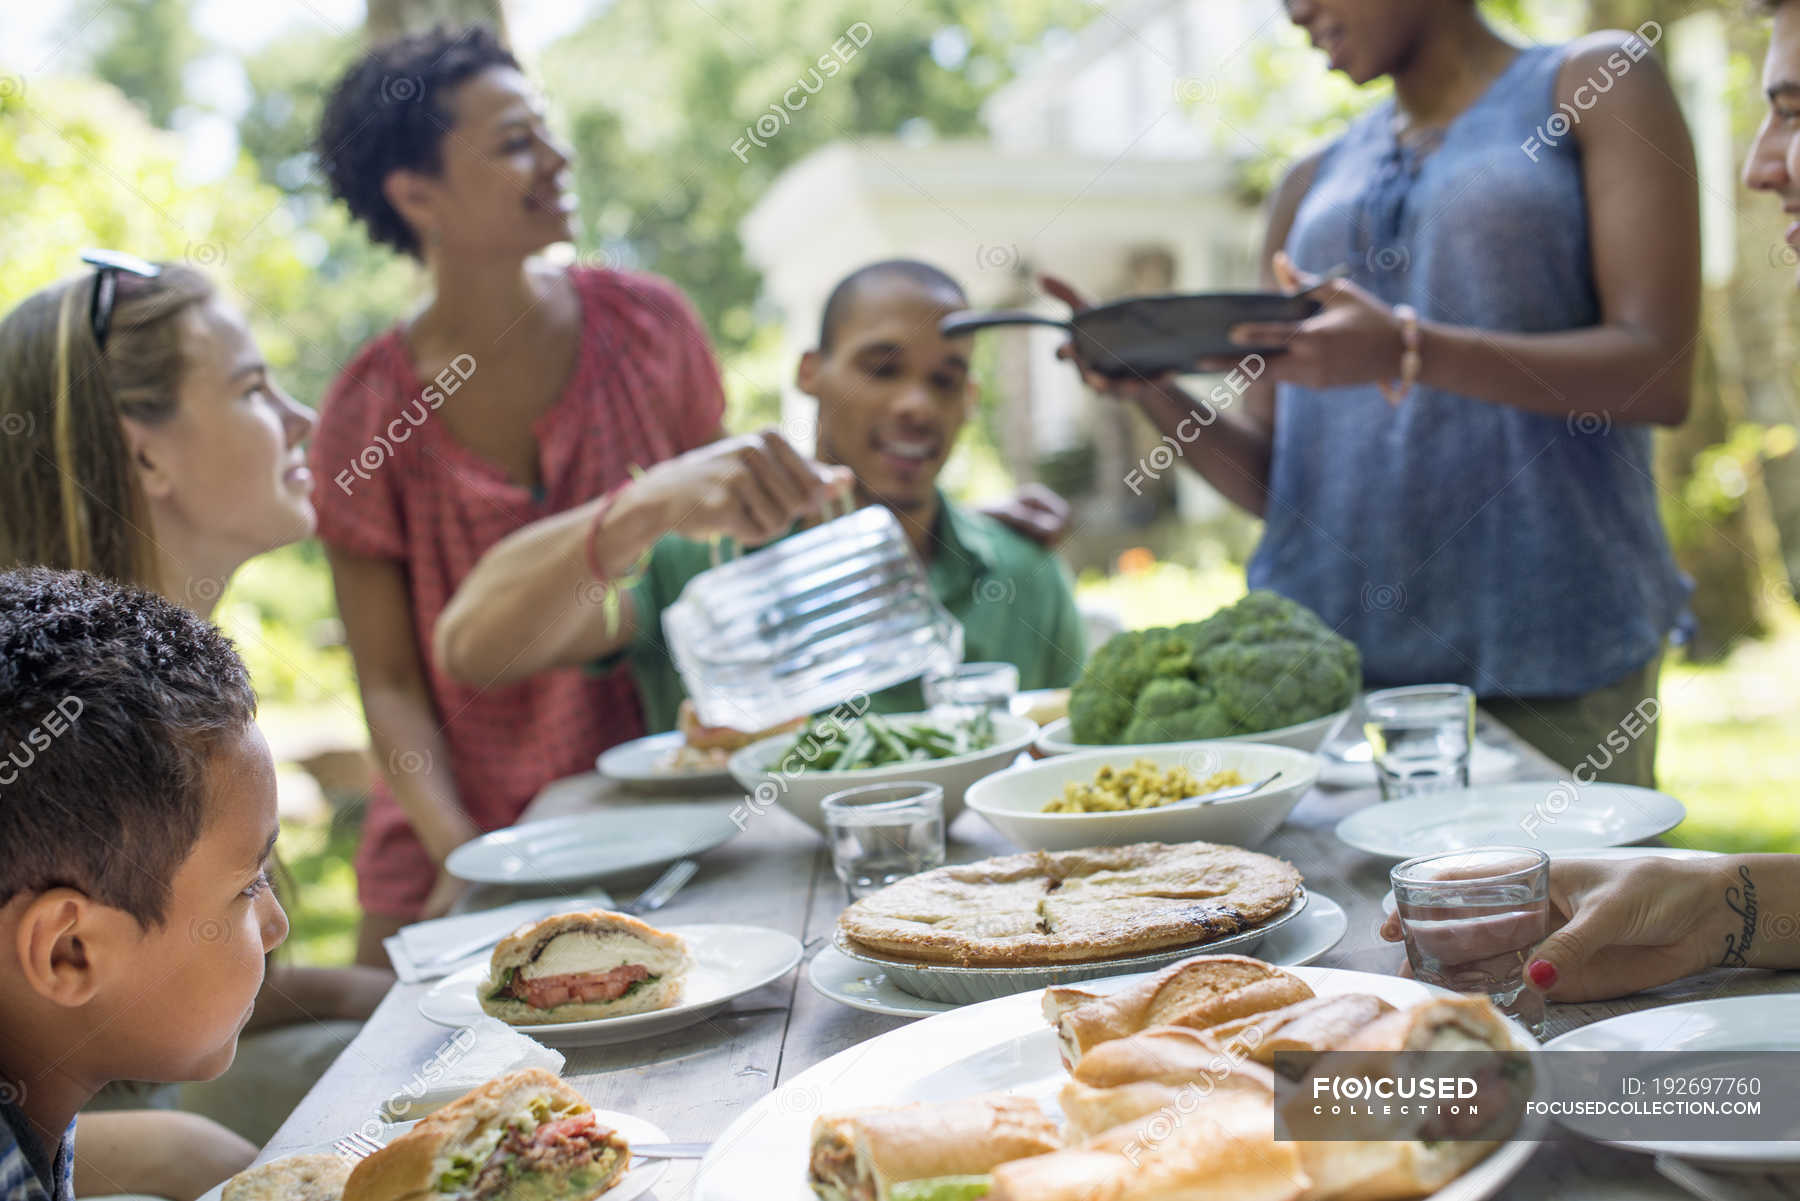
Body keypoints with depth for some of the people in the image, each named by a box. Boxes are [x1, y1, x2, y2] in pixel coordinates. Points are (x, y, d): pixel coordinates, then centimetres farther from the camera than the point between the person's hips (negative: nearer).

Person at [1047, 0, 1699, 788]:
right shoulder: (1312, 187, 17)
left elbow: (1658, 374, -7)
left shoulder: (1594, 82, 7)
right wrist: (1150, 391, -6)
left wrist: (1408, 352, -19)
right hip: (1323, 639, 4)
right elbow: (1270, 480, 13)